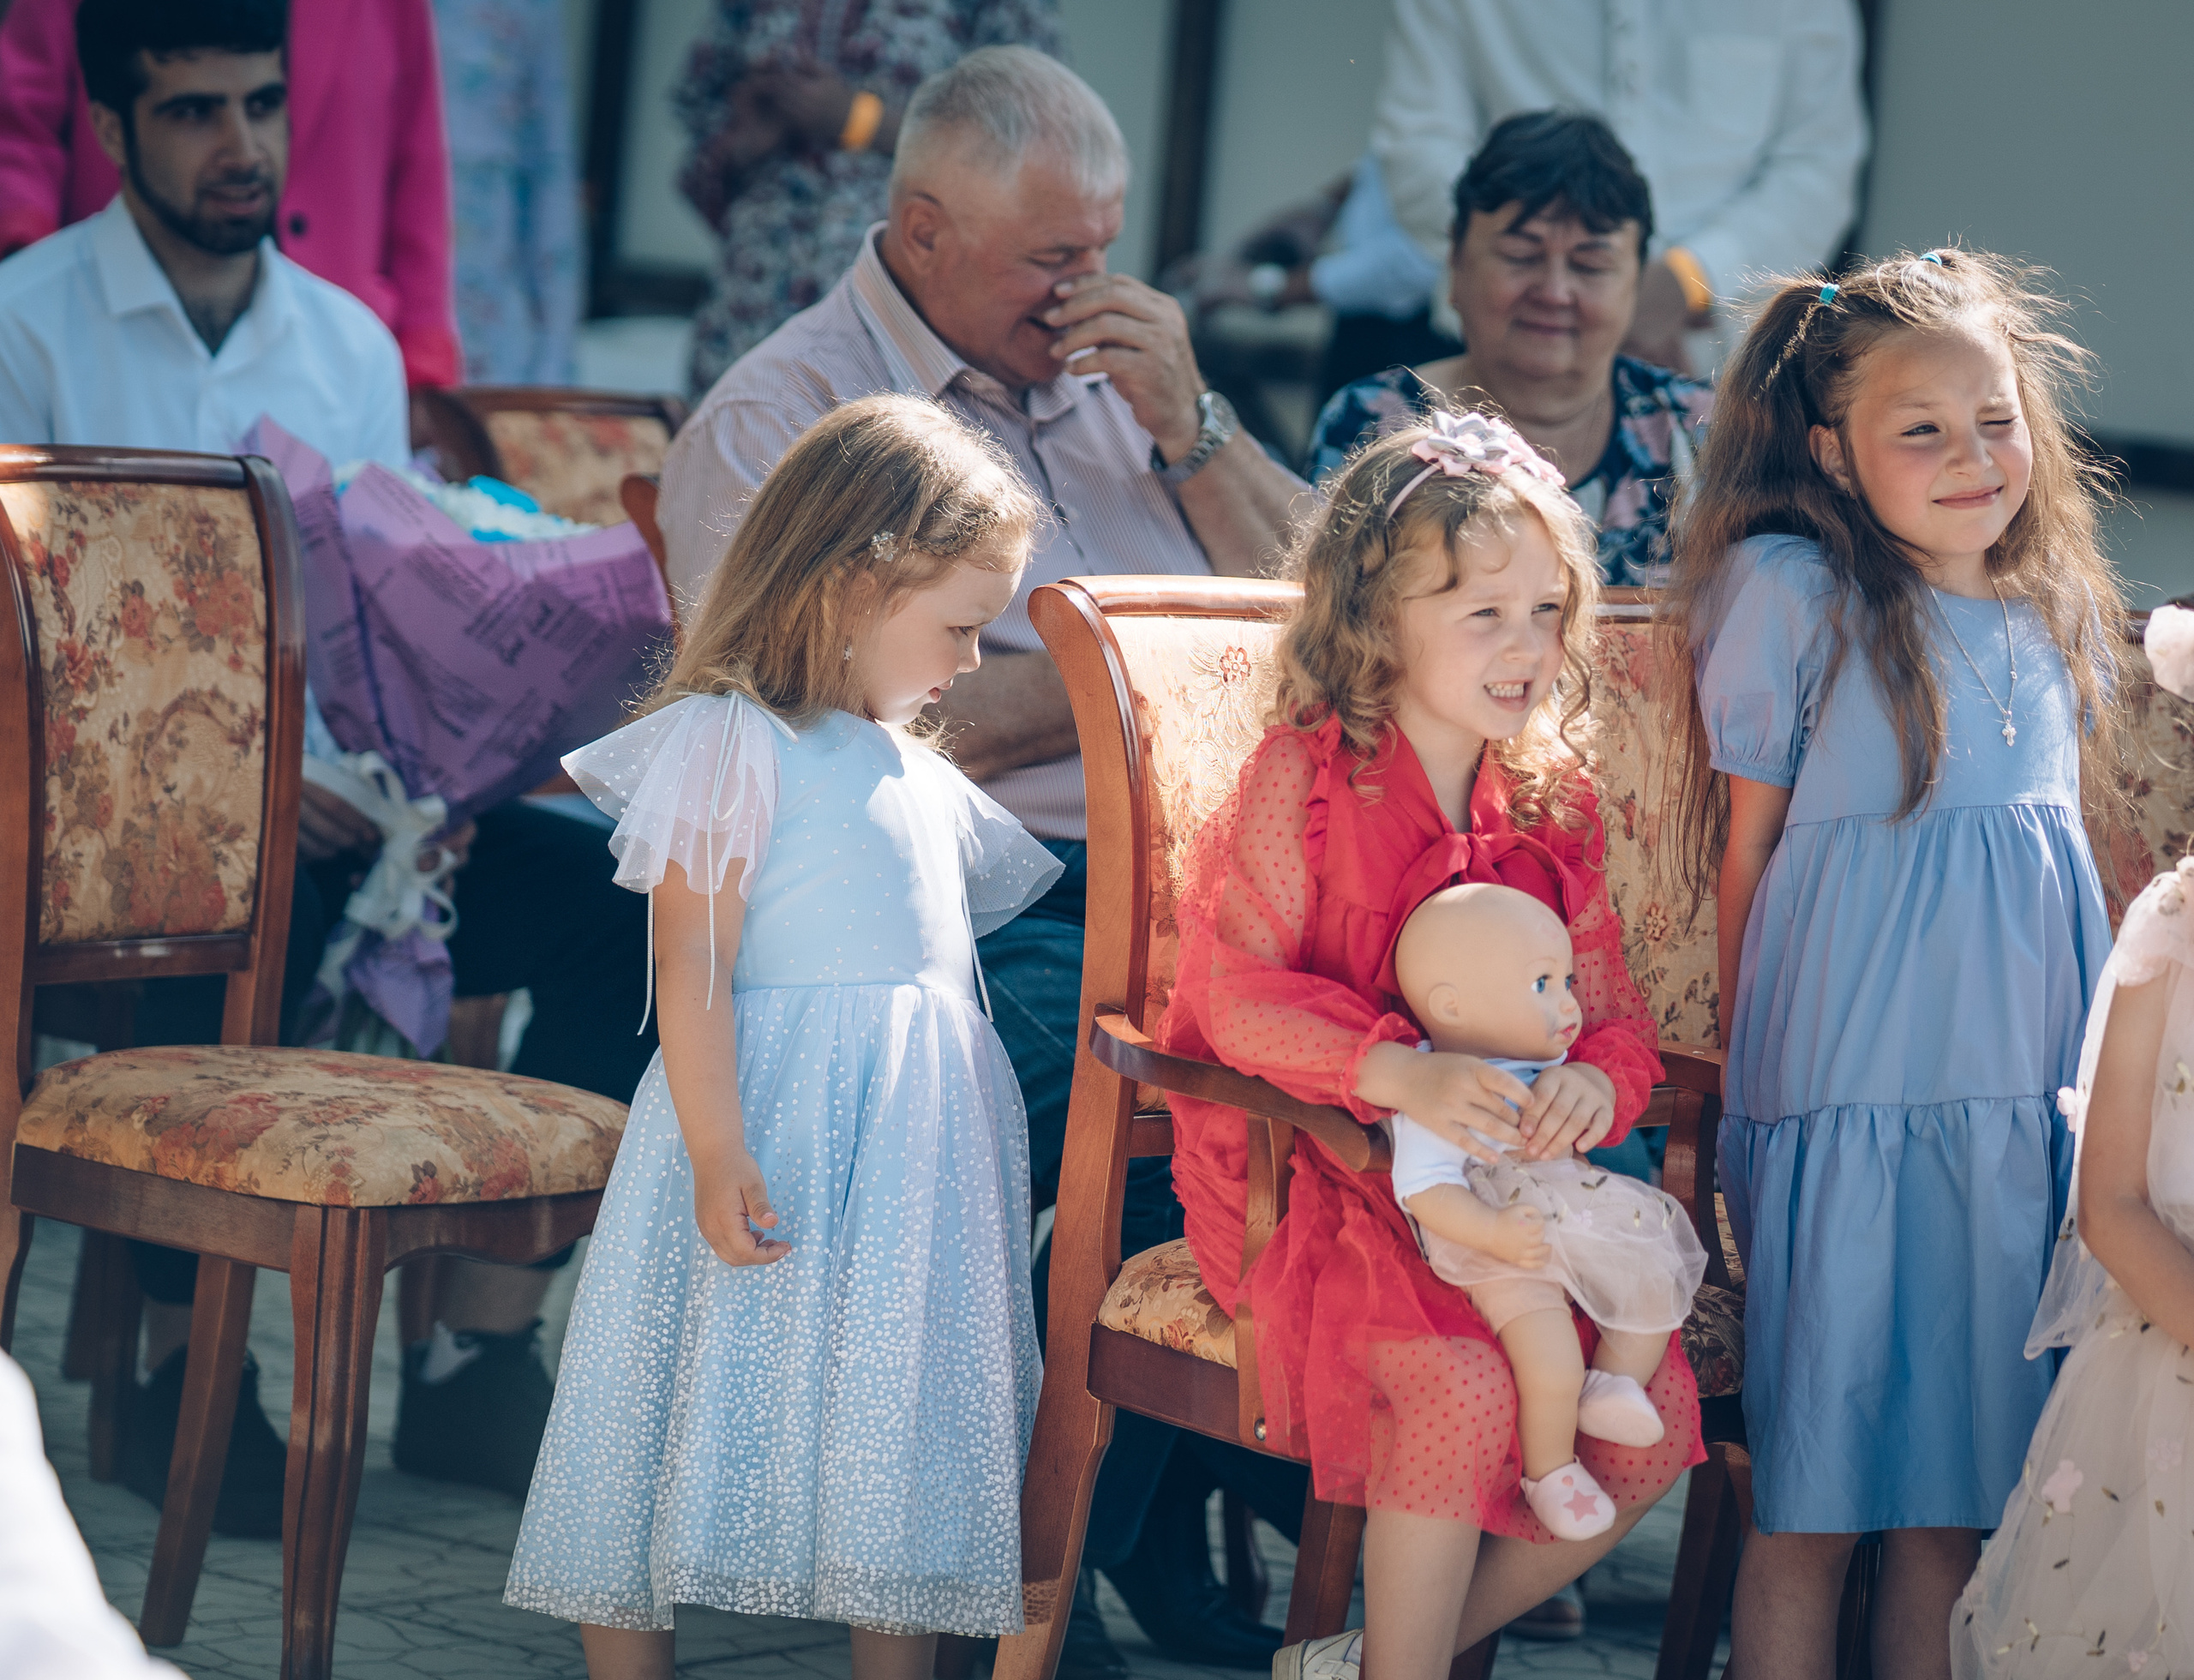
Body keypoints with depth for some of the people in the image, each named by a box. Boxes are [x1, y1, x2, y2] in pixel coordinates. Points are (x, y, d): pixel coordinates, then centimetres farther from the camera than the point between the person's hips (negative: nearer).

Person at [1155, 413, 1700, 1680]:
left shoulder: (1553, 801, 8)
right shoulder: (1306, 776, -9)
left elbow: (1606, 999, 9)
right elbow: (1236, 992, -16)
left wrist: (1599, 1078, -17)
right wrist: (1399, 1076, -32)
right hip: (1315, 1182, -6)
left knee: (1658, 1429, -7)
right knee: (1462, 1386, -31)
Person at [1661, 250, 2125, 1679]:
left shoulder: (2062, 612, 12)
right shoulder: (1794, 593, -3)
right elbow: (1747, 850, 1)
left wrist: (2087, 1060, 13)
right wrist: (1757, 1062, 0)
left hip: (2032, 1088, 5)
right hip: (1847, 1084, -5)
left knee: (1958, 1499, 7)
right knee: (1813, 1496, -2)